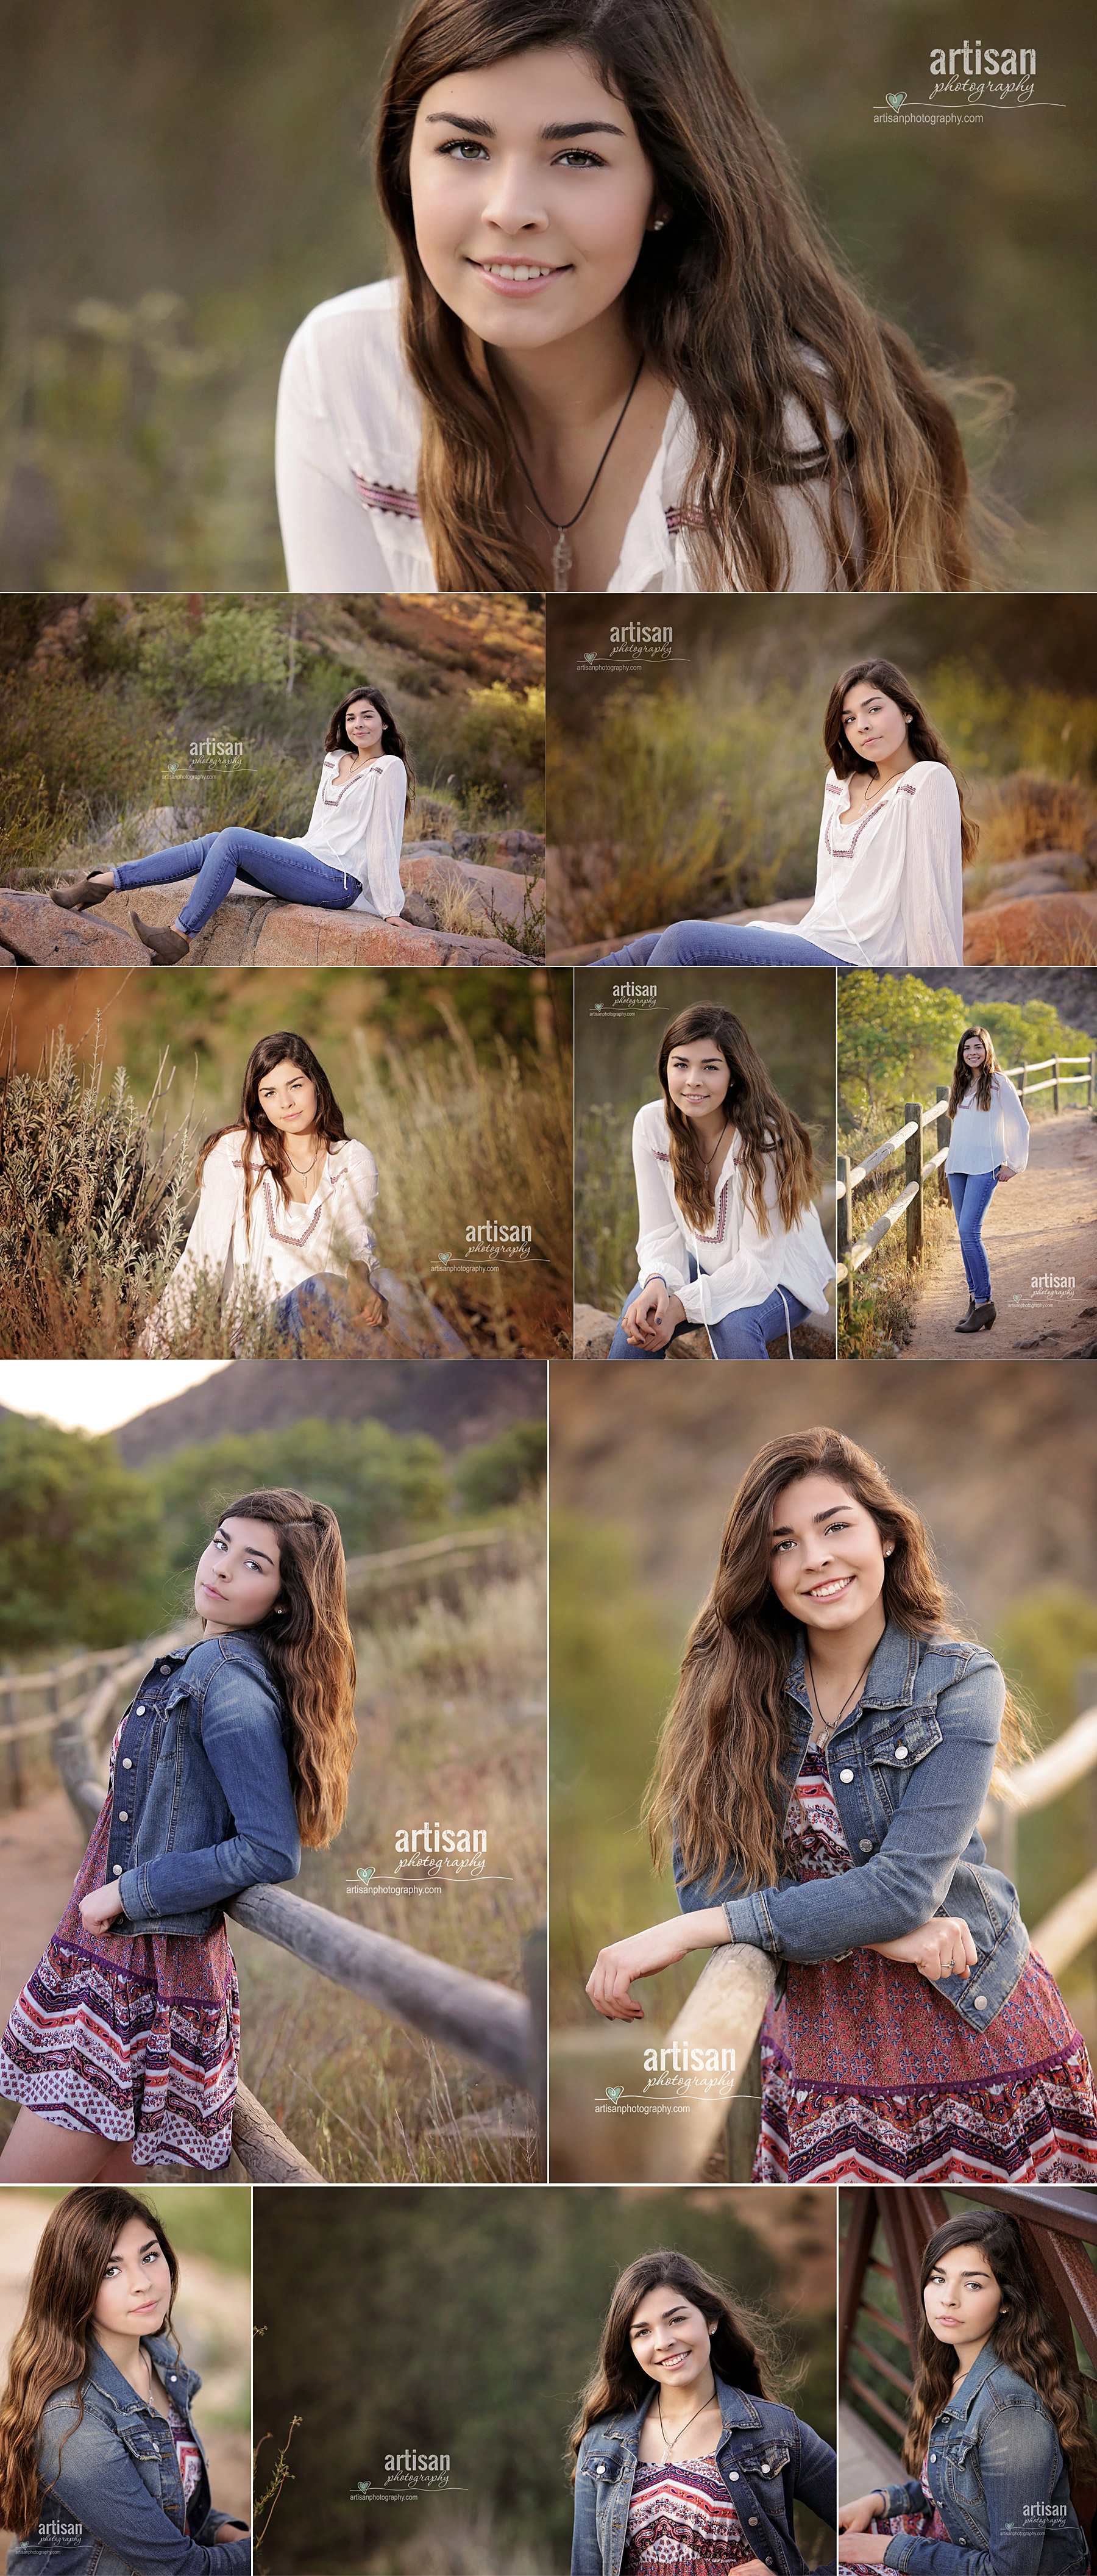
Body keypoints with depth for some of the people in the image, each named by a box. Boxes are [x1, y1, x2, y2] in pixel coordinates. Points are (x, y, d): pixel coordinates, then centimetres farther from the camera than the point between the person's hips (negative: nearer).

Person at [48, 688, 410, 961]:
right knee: (213, 844, -8)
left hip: (340, 882, -8)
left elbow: (384, 840, -10)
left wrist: (391, 910, -11)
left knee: (232, 839, -22)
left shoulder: (388, 769, -6)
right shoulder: (334, 761, 18)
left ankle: (180, 937, -24)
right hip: (309, 858, 8)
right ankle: (102, 883, -13)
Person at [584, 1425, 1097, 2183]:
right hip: (825, 2052, 2)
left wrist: (686, 1934, -20)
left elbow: (907, 1887, -18)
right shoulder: (731, 1685, -2)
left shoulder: (959, 1681, -10)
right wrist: (883, 1933, -21)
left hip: (978, 2031, -2)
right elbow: (707, 1886, -8)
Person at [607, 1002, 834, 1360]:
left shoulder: (765, 1137, -26)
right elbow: (660, 1230, -8)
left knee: (733, 1323, -34)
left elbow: (759, 1262, -25)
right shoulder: (652, 1124, -13)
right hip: (702, 1262, 4)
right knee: (641, 1314, -24)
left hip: (778, 1274, -4)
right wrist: (657, 1283, -31)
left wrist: (682, 1306, -35)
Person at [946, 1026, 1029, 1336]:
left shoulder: (998, 1083, -3)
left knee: (969, 1231, -17)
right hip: (957, 1167, 7)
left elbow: (1020, 1126, -1)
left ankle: (984, 1303, -13)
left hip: (984, 1167, -7)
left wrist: (1014, 1165, -1)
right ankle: (974, 1298, 11)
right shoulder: (961, 1085, 15)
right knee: (965, 1234, 5)